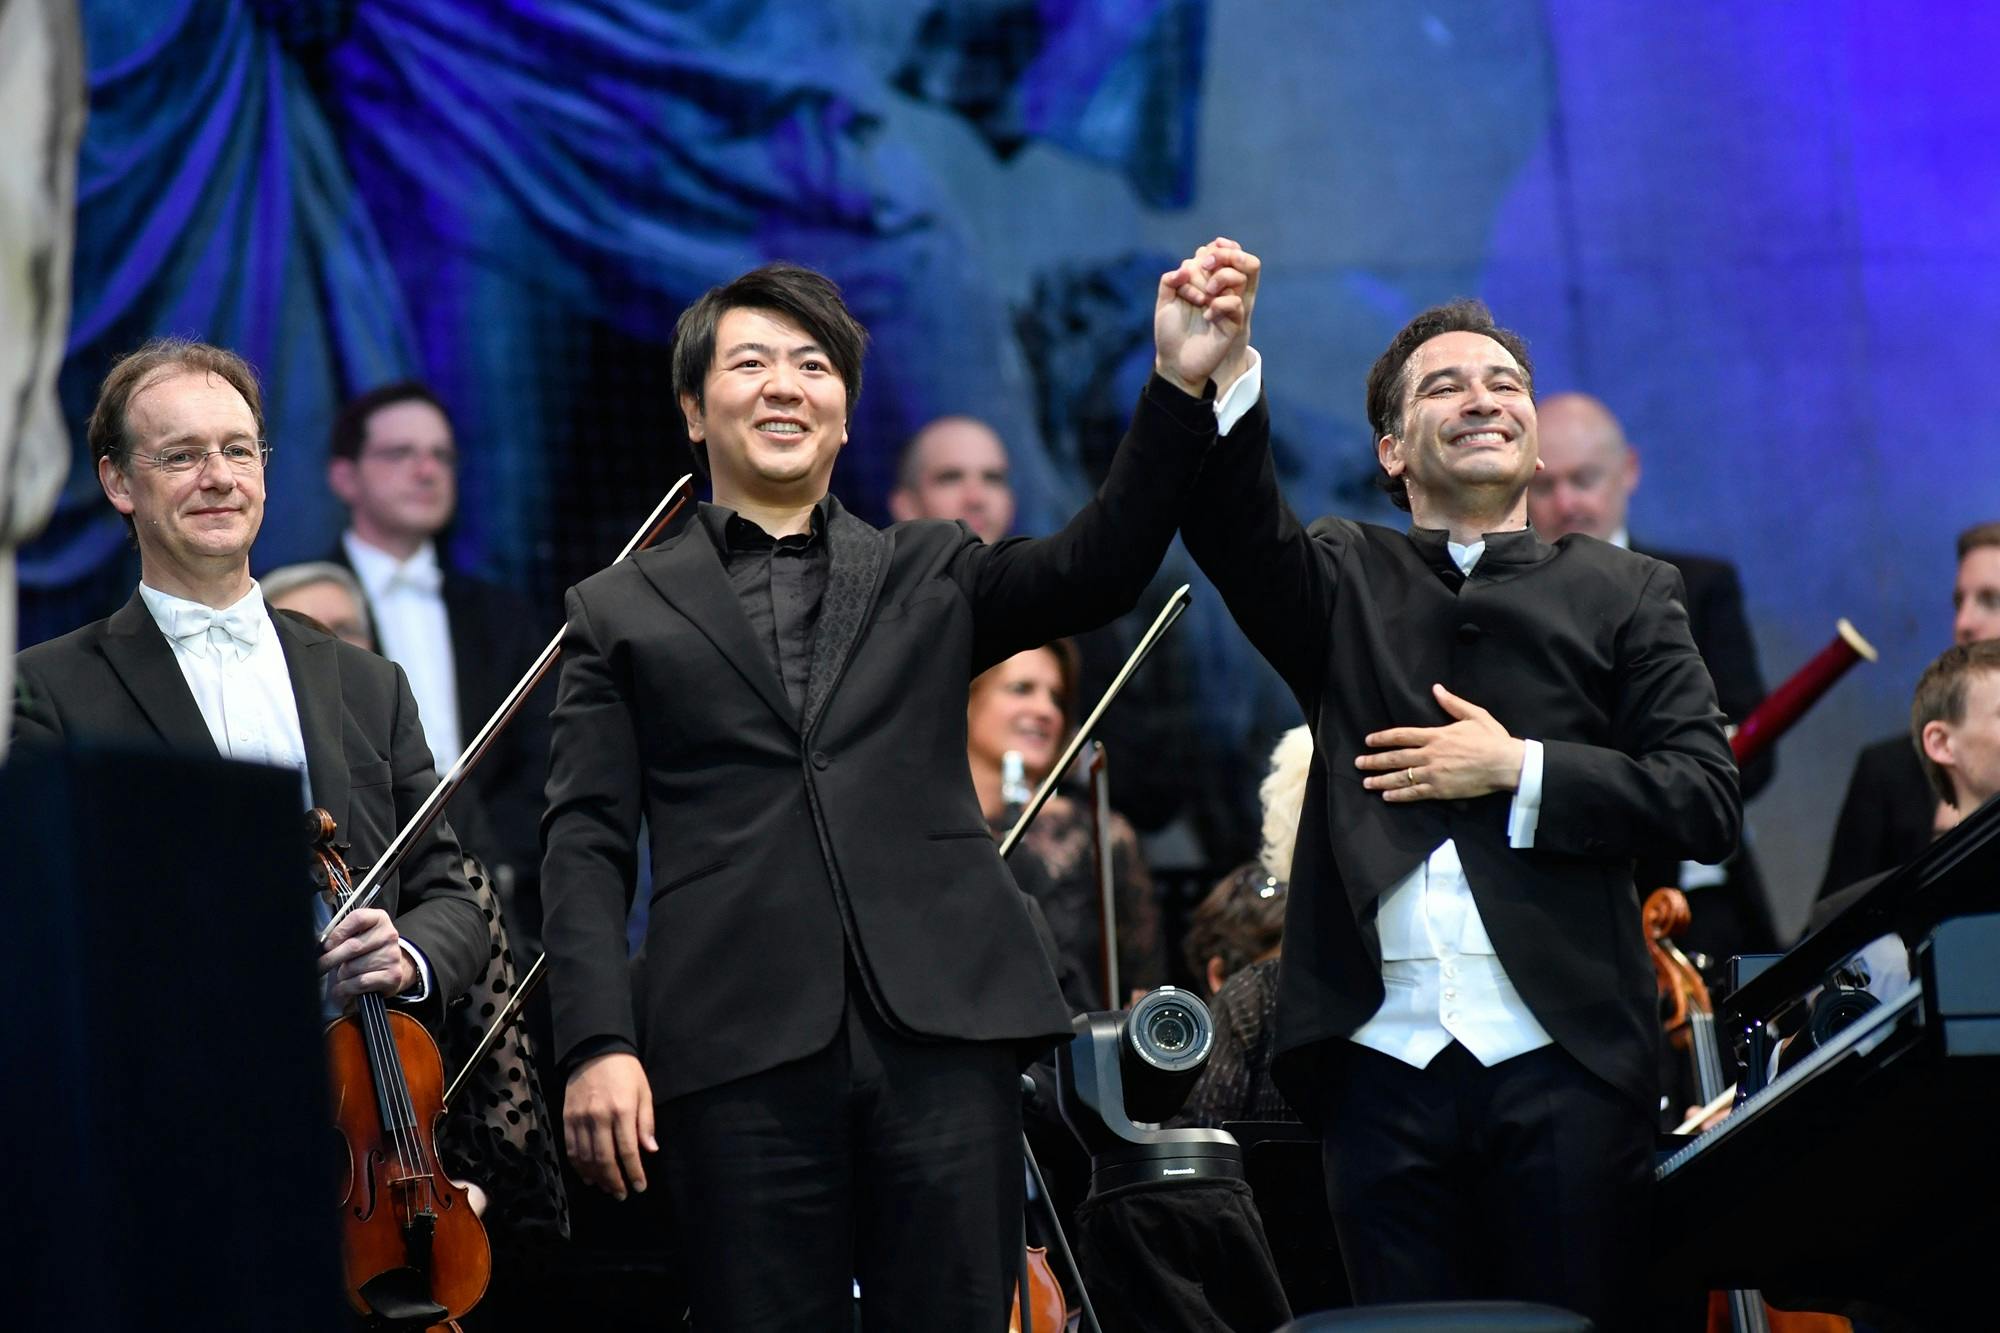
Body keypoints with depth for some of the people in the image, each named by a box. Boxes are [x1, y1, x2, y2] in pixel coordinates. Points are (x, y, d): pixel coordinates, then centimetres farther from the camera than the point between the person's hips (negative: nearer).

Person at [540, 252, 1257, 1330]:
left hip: (943, 1027, 1)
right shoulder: (621, 613, 15)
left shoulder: (933, 576, 20)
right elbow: (586, 848, 7)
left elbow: (1099, 565, 2)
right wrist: (597, 1044, -7)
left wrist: (1179, 388, -12)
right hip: (741, 1048, -1)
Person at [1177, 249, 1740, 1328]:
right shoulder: (1343, 581, 14)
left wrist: (1520, 770, -8)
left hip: (1561, 1064, -1)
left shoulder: (1624, 592, 11)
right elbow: (1234, 529, -8)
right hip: (1385, 1064, 1)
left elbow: (1707, 802, 3)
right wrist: (1221, 368, -25)